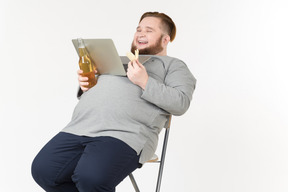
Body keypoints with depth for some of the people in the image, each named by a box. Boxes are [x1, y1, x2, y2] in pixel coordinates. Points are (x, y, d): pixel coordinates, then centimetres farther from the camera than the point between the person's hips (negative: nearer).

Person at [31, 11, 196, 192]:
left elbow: (181, 103, 0)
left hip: (123, 134, -6)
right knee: (43, 170, -14)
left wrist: (145, 82, -10)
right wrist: (85, 87, 13)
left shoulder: (173, 65, 18)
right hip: (79, 128, 7)